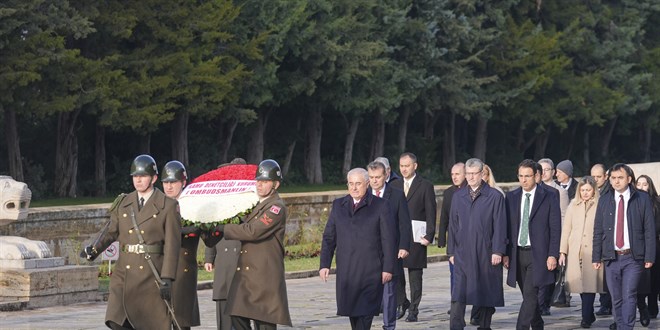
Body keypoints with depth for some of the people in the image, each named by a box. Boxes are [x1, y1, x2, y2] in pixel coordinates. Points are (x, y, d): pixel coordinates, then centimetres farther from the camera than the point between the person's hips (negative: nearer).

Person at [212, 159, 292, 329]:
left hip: (264, 275, -9)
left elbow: (252, 232, -21)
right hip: (245, 274, 9)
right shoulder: (255, 204, 18)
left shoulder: (277, 207, -11)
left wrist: (221, 227, -15)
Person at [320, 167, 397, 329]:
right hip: (346, 271, 4)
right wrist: (324, 264, 4)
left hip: (370, 272, -4)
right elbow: (329, 237, 13)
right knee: (351, 309, 6)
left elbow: (389, 239, -2)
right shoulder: (338, 205, 12)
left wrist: (388, 268, -7)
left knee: (365, 311, -9)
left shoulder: (380, 206, 1)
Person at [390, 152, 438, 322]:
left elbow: (431, 213, -3)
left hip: (416, 237, -3)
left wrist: (429, 236, -12)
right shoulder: (394, 186, 12)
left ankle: (413, 310, 7)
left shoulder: (425, 186, 0)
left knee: (415, 276, 1)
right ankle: (403, 303, 16)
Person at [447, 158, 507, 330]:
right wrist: (451, 251, 9)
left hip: (486, 255, -2)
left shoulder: (495, 196, -1)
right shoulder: (458, 196, 10)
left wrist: (497, 251, -9)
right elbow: (453, 225, 13)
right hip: (463, 254, 2)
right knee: (458, 296, -9)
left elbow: (499, 226, -4)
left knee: (486, 295, 7)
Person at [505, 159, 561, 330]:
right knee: (529, 296, 12)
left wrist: (553, 255, -10)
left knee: (530, 294, -15)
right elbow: (508, 227, 11)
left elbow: (555, 227, -4)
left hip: (538, 254, -4)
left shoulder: (550, 195, -3)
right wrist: (506, 253, 4)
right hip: (518, 254, 4)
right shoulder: (512, 197, 8)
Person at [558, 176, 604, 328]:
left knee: (590, 283, -9)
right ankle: (589, 315, 17)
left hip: (593, 251, -3)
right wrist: (562, 251, 5)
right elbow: (566, 229, 12)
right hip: (575, 251, 3)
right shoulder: (573, 205, 12)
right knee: (580, 283, 4)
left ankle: (586, 318, -4)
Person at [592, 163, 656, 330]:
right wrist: (596, 257, 4)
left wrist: (649, 256, -6)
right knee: (616, 298, 6)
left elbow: (649, 229, 0)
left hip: (633, 257, -3)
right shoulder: (604, 200, 9)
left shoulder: (642, 199, 2)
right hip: (611, 257, 3)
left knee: (629, 296, -11)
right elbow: (598, 231, 10)